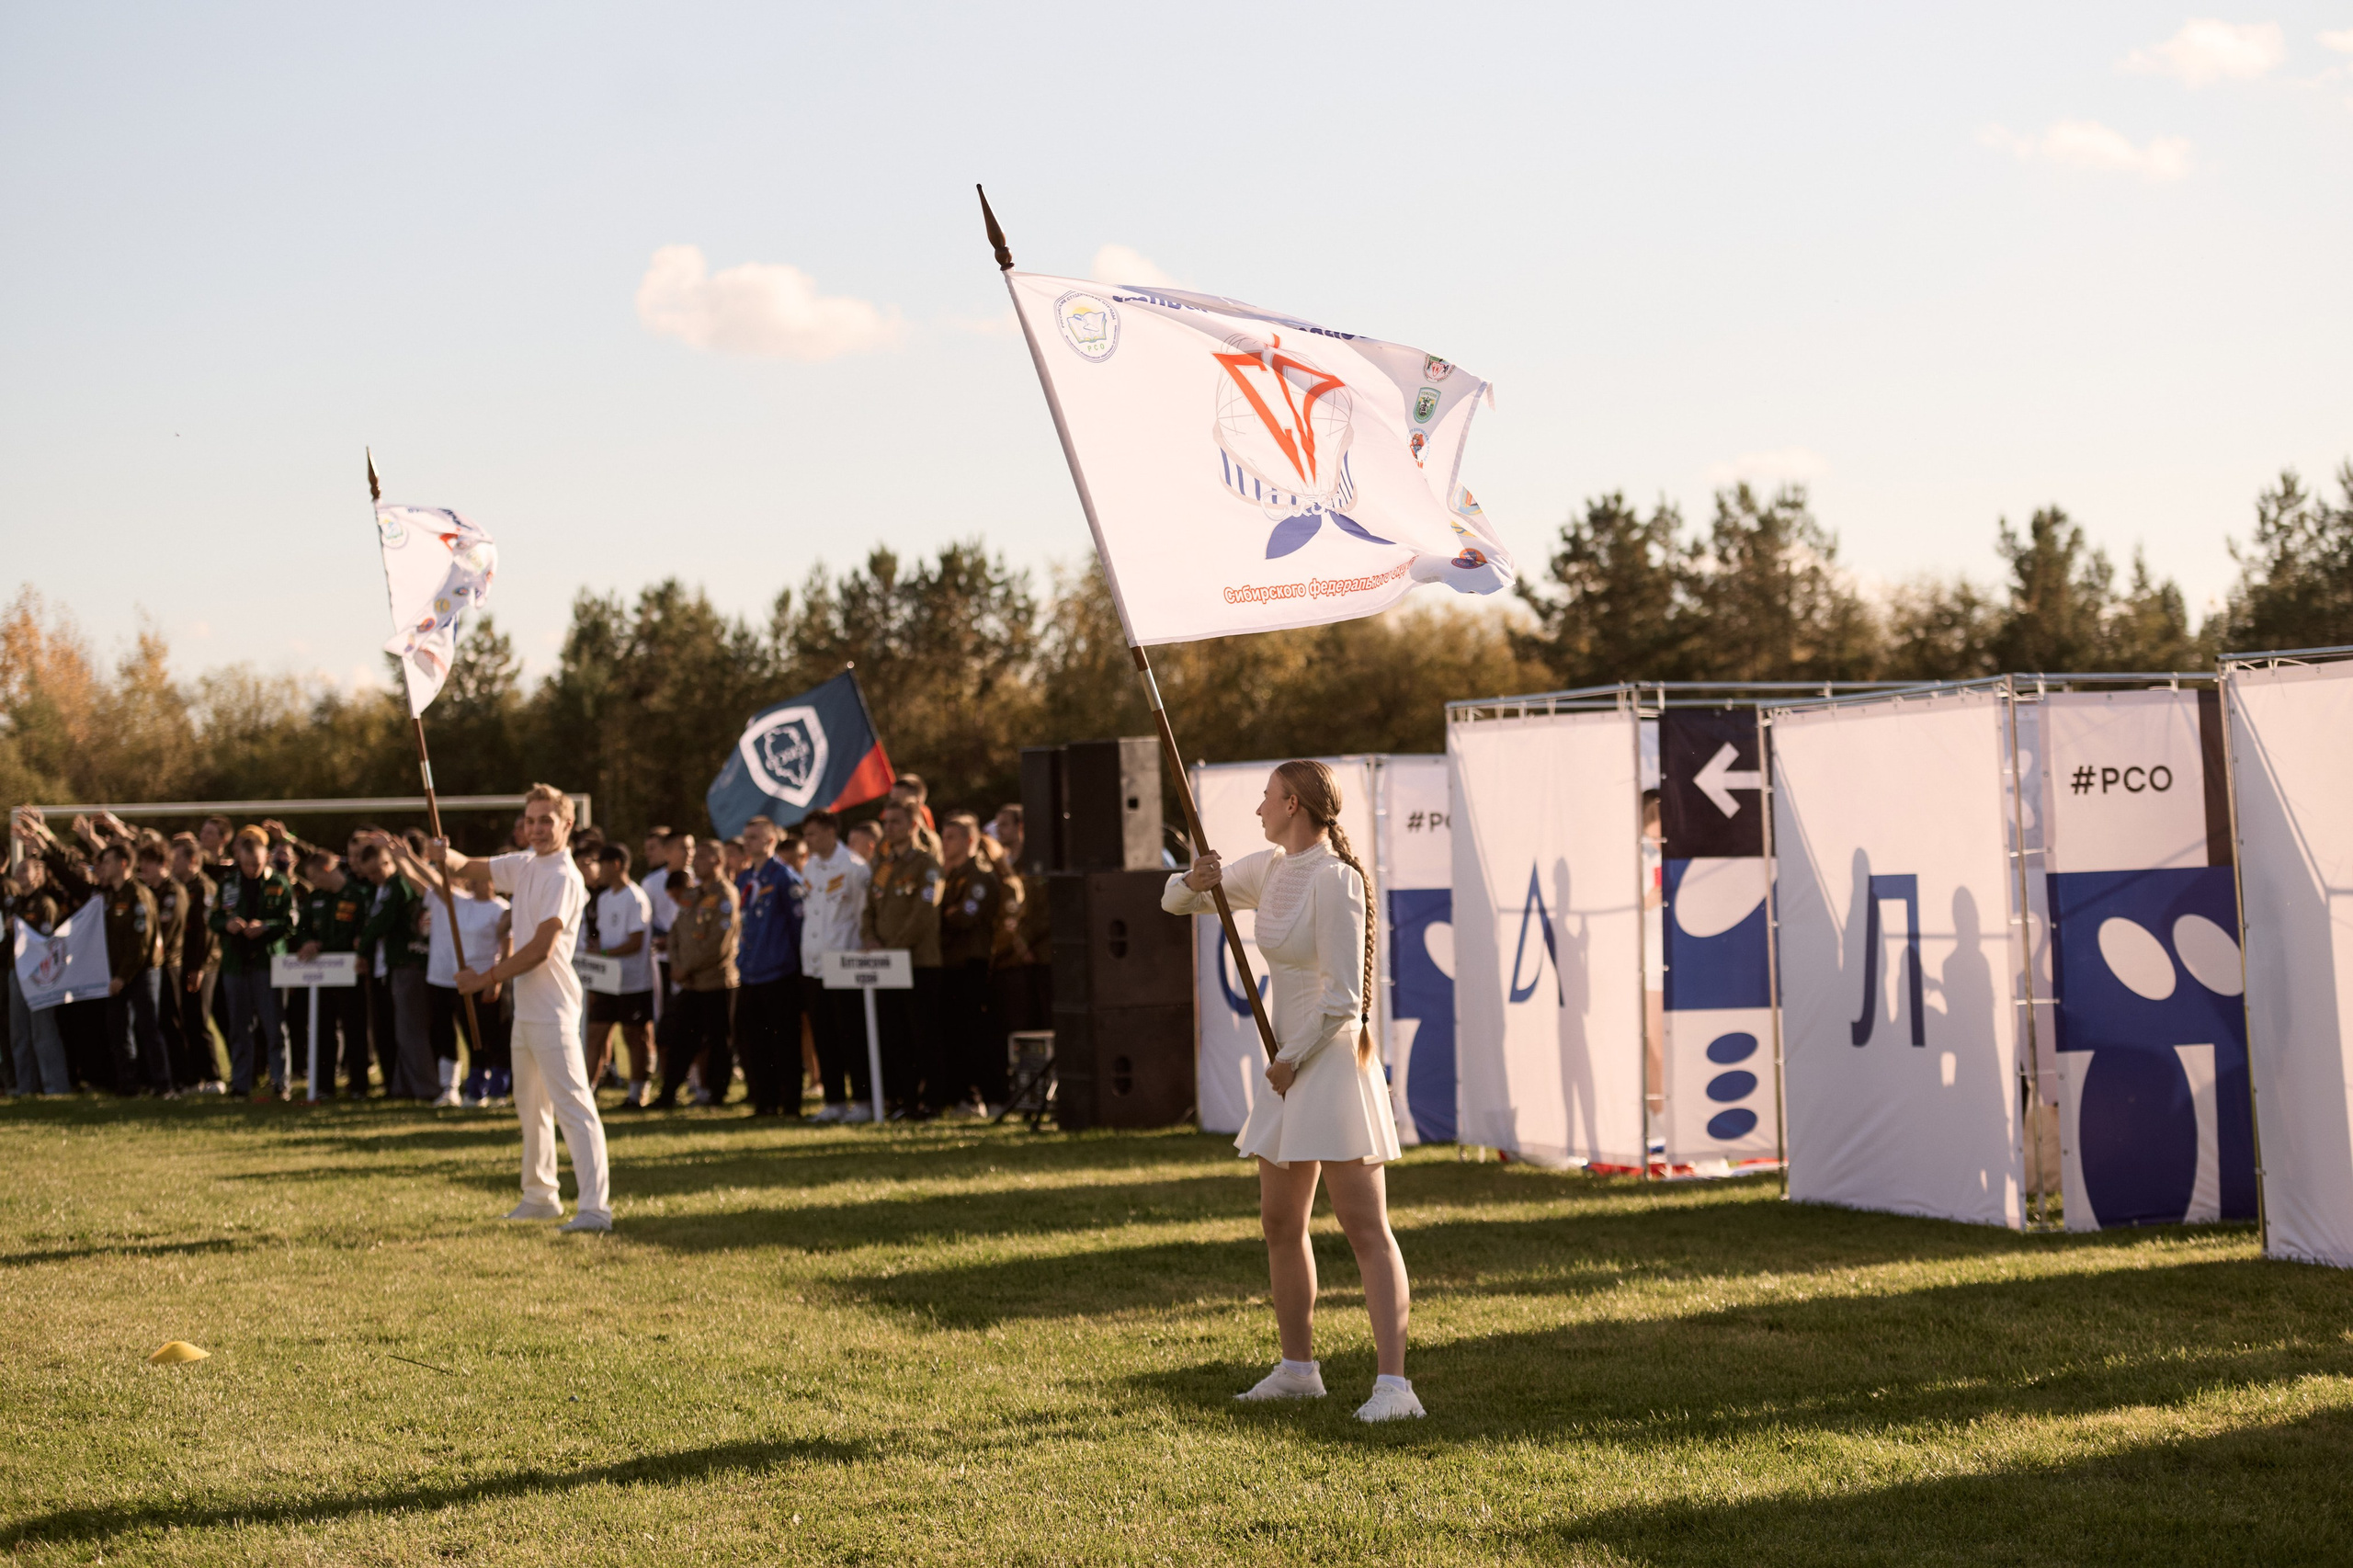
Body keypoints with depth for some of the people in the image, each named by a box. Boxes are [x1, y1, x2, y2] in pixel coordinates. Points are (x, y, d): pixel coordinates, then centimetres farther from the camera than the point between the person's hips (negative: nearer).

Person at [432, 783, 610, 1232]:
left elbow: (541, 948, -19)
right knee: (530, 1106, 19)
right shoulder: (524, 866, 13)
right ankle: (541, 1196, 32)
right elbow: (470, 869, 19)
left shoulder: (564, 877, -13)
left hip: (553, 1007, -10)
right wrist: (445, 856, -5)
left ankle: (595, 1207, -21)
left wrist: (487, 978, -13)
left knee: (572, 1105, -15)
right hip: (524, 1006, 10)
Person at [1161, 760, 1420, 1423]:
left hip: (1333, 1060, -9)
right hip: (1290, 1062, 9)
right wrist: (1196, 881, -5)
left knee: (1365, 1228, -14)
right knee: (1280, 1224, 16)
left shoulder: (1335, 879, -15)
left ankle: (1394, 1384, -18)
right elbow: (1176, 899, 18)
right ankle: (1298, 1368, 28)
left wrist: (1291, 1061, -9)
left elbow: (1343, 999, -19)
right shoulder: (1270, 869, 10)